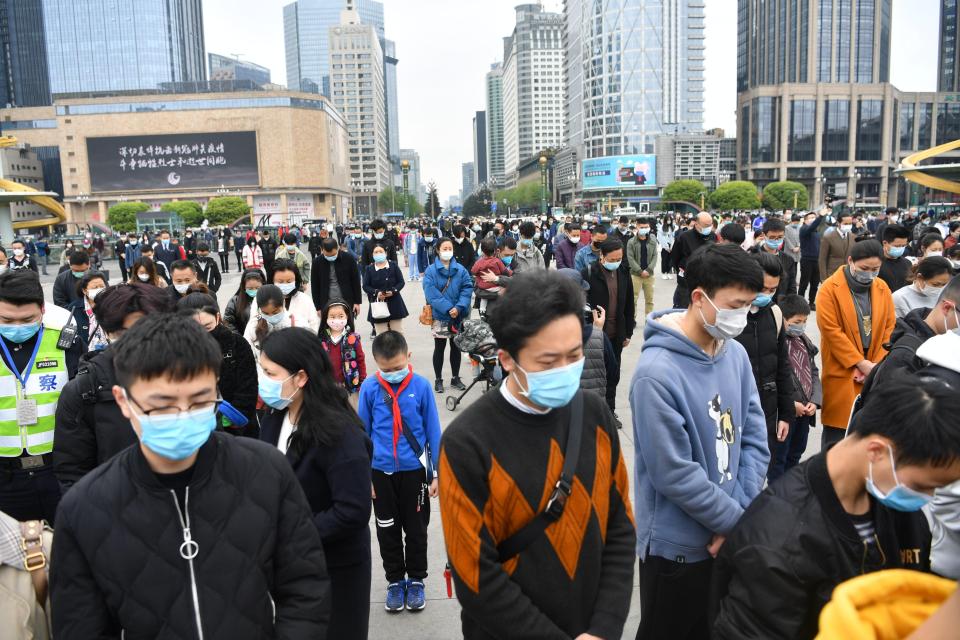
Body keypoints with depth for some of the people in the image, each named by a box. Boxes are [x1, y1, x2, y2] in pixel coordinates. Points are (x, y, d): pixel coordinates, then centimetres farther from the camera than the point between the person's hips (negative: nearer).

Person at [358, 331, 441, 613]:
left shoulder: (421, 385, -12)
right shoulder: (369, 388, -10)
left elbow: (433, 431, -4)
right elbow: (363, 433, 0)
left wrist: (437, 473, -2)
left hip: (414, 470, -1)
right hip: (381, 472, 1)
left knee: (416, 529, 14)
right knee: (388, 531, 15)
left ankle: (416, 580, 32)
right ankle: (395, 581, 33)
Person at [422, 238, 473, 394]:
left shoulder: (460, 270, 0)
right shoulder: (431, 271, -7)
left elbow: (467, 289, -5)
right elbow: (431, 294, -15)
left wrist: (459, 307, -18)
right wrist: (448, 308, -22)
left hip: (458, 316, 3)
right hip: (439, 316, -2)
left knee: (456, 347, 12)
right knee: (439, 348, 7)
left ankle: (455, 378, 25)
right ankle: (438, 380, 19)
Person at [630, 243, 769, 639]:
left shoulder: (736, 354, -2)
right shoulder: (656, 372, -25)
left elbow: (755, 438, 0)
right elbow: (675, 474, -23)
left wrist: (741, 514, -9)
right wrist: (737, 520, -13)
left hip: (731, 537, 6)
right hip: (676, 545, -6)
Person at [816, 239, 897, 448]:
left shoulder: (882, 287, 6)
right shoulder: (830, 288, -9)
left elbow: (889, 327, 7)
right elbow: (831, 331, -14)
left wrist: (876, 364, -4)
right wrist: (861, 363, -13)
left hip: (874, 370, 4)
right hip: (842, 370, -4)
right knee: (837, 427, 0)